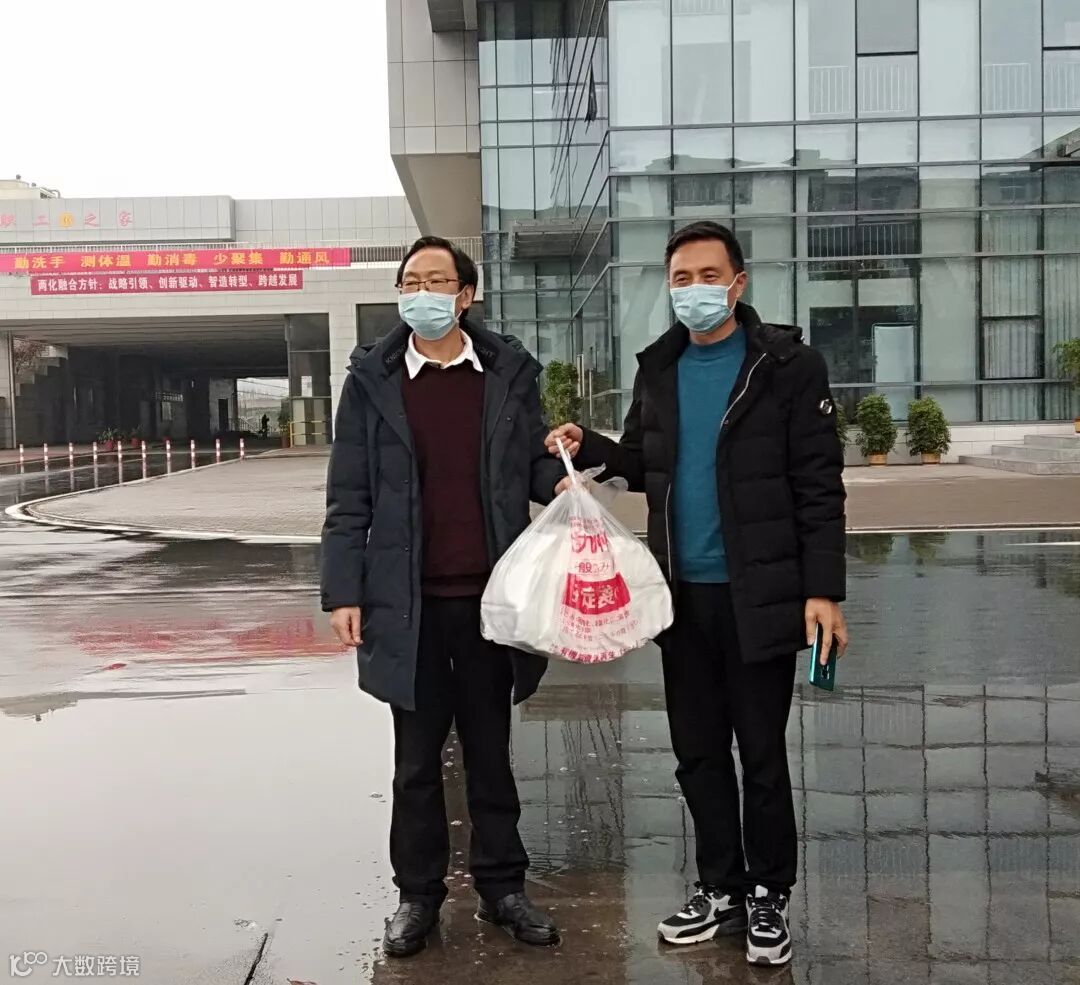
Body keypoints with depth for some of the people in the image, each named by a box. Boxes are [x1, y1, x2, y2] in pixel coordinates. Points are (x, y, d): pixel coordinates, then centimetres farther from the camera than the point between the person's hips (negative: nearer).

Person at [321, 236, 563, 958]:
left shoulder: (510, 371, 4)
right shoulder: (372, 379, 1)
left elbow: (535, 461, 10)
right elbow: (349, 500, 0)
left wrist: (562, 480, -14)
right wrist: (344, 592, -5)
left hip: (489, 596, 1)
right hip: (410, 601, -1)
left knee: (491, 748, 14)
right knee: (417, 756, 11)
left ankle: (502, 886, 28)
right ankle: (419, 894, 25)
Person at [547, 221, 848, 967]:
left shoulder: (788, 365, -7)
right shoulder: (659, 369, 8)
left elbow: (819, 486, -9)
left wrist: (823, 590, -15)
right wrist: (588, 448, -2)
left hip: (758, 595, -5)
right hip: (681, 593, 5)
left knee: (761, 753, 7)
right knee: (697, 751, 13)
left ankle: (769, 896, 25)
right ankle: (721, 888, 30)